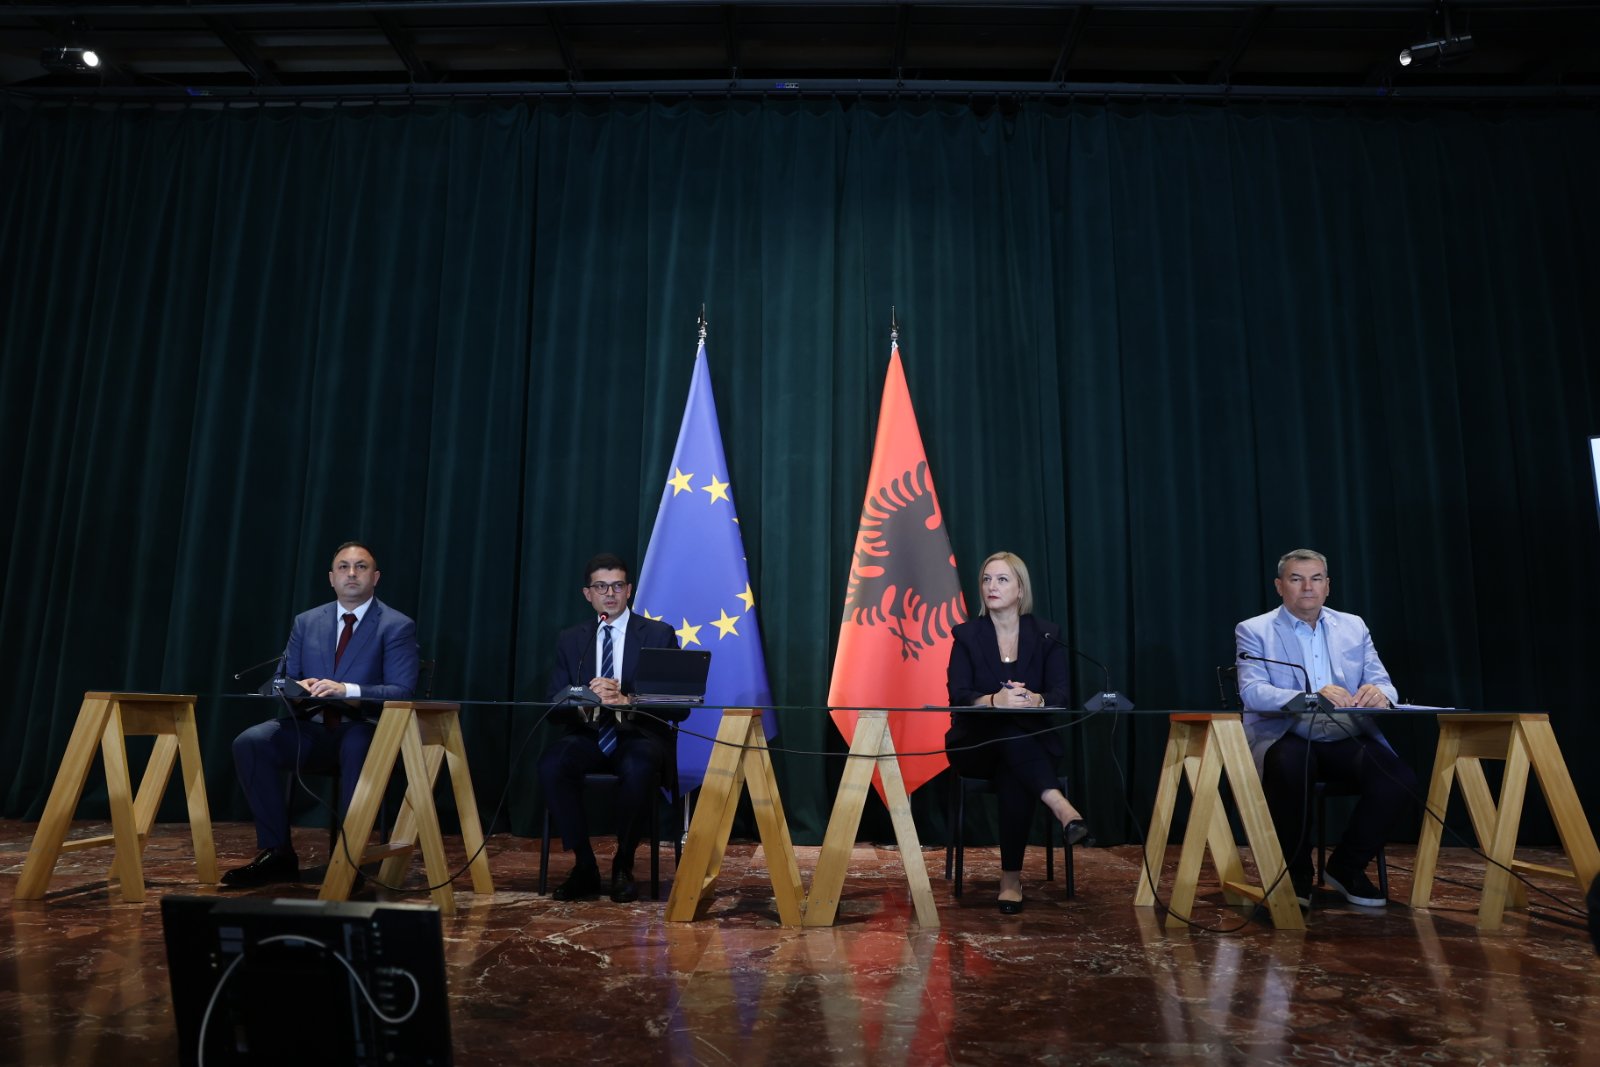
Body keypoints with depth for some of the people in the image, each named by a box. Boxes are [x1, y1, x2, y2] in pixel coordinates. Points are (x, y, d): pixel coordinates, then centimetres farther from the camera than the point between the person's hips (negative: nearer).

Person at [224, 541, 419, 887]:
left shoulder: (397, 626, -1)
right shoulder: (306, 622, 14)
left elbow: (402, 691, -10)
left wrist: (346, 690, -25)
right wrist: (297, 688, -11)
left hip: (363, 731, -4)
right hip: (311, 729, 5)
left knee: (358, 747, -38)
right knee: (249, 742, -21)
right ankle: (277, 852, -13)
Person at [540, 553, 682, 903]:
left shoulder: (659, 634, 3)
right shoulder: (570, 639, 12)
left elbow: (679, 706, -4)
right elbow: (555, 706, 4)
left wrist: (624, 701, -22)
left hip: (639, 735, -2)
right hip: (587, 734, 3)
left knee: (637, 769, -36)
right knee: (551, 764, -29)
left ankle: (623, 867, -11)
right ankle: (584, 866, -12)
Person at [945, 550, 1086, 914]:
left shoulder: (1046, 636, 3)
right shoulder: (967, 635, 0)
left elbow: (1060, 696, -9)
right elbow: (957, 696, -12)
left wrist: (1033, 700, -33)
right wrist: (996, 699, -34)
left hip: (1031, 744, 1)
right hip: (976, 745, 0)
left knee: (1015, 779, -35)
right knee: (1009, 733, -36)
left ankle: (1012, 878, -27)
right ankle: (1059, 805, -45)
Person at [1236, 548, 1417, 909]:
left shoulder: (1354, 626, 15)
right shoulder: (1253, 631, 1)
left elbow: (1384, 684, 8)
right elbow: (1252, 692, -14)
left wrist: (1379, 693, -19)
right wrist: (1313, 696, -31)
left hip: (1346, 740, 4)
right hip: (1285, 739, -4)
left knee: (1398, 778, -25)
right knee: (1291, 764, -37)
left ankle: (1346, 866, 1)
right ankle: (1295, 874, -13)